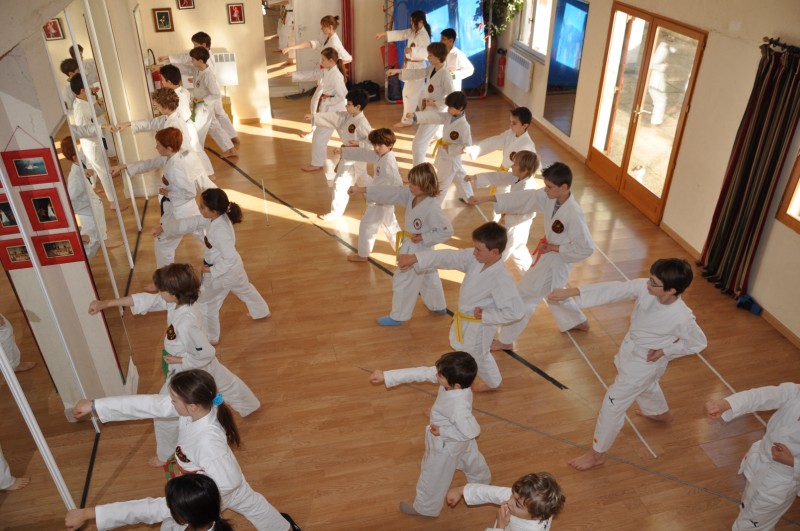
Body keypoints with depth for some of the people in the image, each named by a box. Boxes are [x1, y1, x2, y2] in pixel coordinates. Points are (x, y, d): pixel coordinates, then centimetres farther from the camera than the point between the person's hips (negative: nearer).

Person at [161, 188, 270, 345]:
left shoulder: (220, 231, -37)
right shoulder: (215, 218, -11)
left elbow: (230, 258, -33)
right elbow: (192, 222, -1)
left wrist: (212, 270, -21)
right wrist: (165, 228, -1)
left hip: (222, 272, -9)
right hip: (234, 268, 9)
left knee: (205, 304, 14)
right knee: (245, 289, 34)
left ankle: (210, 338, 33)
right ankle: (262, 312, 58)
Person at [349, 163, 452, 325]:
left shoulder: (432, 207, -29)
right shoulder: (411, 195, -7)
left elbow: (446, 231, -25)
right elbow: (389, 193, -7)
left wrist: (423, 237, -23)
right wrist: (361, 189, -9)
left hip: (419, 249, -8)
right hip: (412, 247, 8)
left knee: (403, 282, 4)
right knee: (429, 277, 26)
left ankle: (398, 316, 23)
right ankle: (439, 306, 47)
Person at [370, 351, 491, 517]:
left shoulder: (459, 407, -46)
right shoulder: (453, 378, -27)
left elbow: (472, 431, -31)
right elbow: (422, 372, -24)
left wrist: (442, 431, -22)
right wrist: (387, 376, -25)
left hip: (447, 445, -7)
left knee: (433, 478, 20)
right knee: (471, 457, 35)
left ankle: (426, 508, 48)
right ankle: (482, 481, 66)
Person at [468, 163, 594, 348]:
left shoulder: (574, 214, -33)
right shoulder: (549, 197, -12)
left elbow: (587, 248, -26)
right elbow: (523, 197, -9)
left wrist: (554, 248, -21)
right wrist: (486, 199, -13)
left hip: (555, 260, -8)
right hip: (547, 255, 8)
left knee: (524, 297, 3)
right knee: (553, 292, 31)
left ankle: (505, 340, 21)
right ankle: (578, 322, 54)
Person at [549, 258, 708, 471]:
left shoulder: (682, 318, -34)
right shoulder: (644, 288, -24)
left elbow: (698, 342, -14)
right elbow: (612, 290, -26)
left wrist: (665, 351, -18)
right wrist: (570, 292, -32)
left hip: (645, 362, -7)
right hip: (631, 349, 7)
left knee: (613, 404, 2)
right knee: (646, 385, 36)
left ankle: (597, 453, 24)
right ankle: (661, 413, 70)